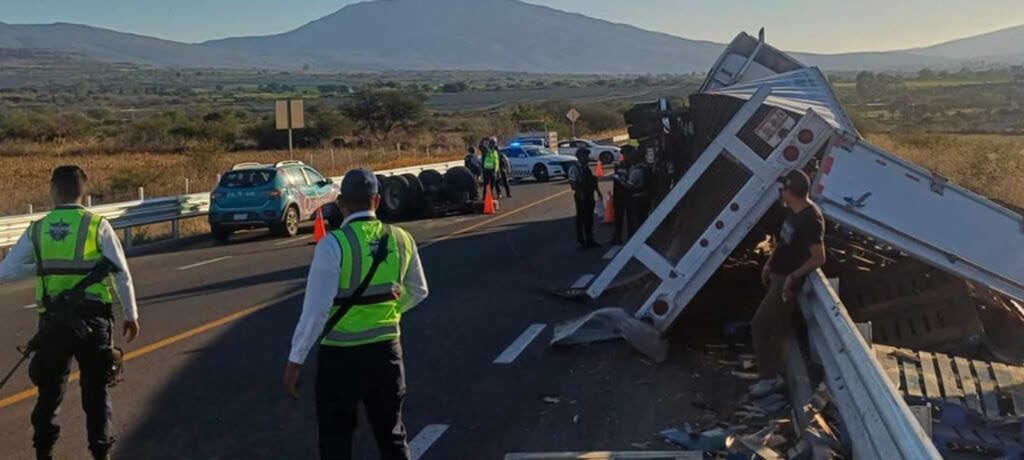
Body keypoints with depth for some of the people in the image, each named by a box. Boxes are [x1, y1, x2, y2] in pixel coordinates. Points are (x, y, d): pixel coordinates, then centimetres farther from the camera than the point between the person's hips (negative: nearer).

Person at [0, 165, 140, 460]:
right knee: (95, 388, 10)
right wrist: (131, 315, 4)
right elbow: (122, 275, -6)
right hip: (92, 317, -2)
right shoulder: (98, 226, -6)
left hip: (53, 317, 2)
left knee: (50, 386, 17)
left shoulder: (37, 230, 1)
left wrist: (40, 266, 13)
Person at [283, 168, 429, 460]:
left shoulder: (333, 244, -17)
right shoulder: (401, 239, -1)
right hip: (387, 349, 4)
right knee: (391, 434, 19)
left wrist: (295, 361, -11)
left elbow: (316, 309, -18)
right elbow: (418, 293, 13)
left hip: (341, 355, -4)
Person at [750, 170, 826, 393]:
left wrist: (793, 277, -22)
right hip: (779, 274, 9)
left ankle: (770, 377, 3)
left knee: (759, 325, -6)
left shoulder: (810, 220, -26)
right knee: (777, 326, 20)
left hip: (787, 280, -9)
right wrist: (769, 264, 13)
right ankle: (776, 366, 35)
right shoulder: (793, 211, 2)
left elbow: (819, 258, -26)